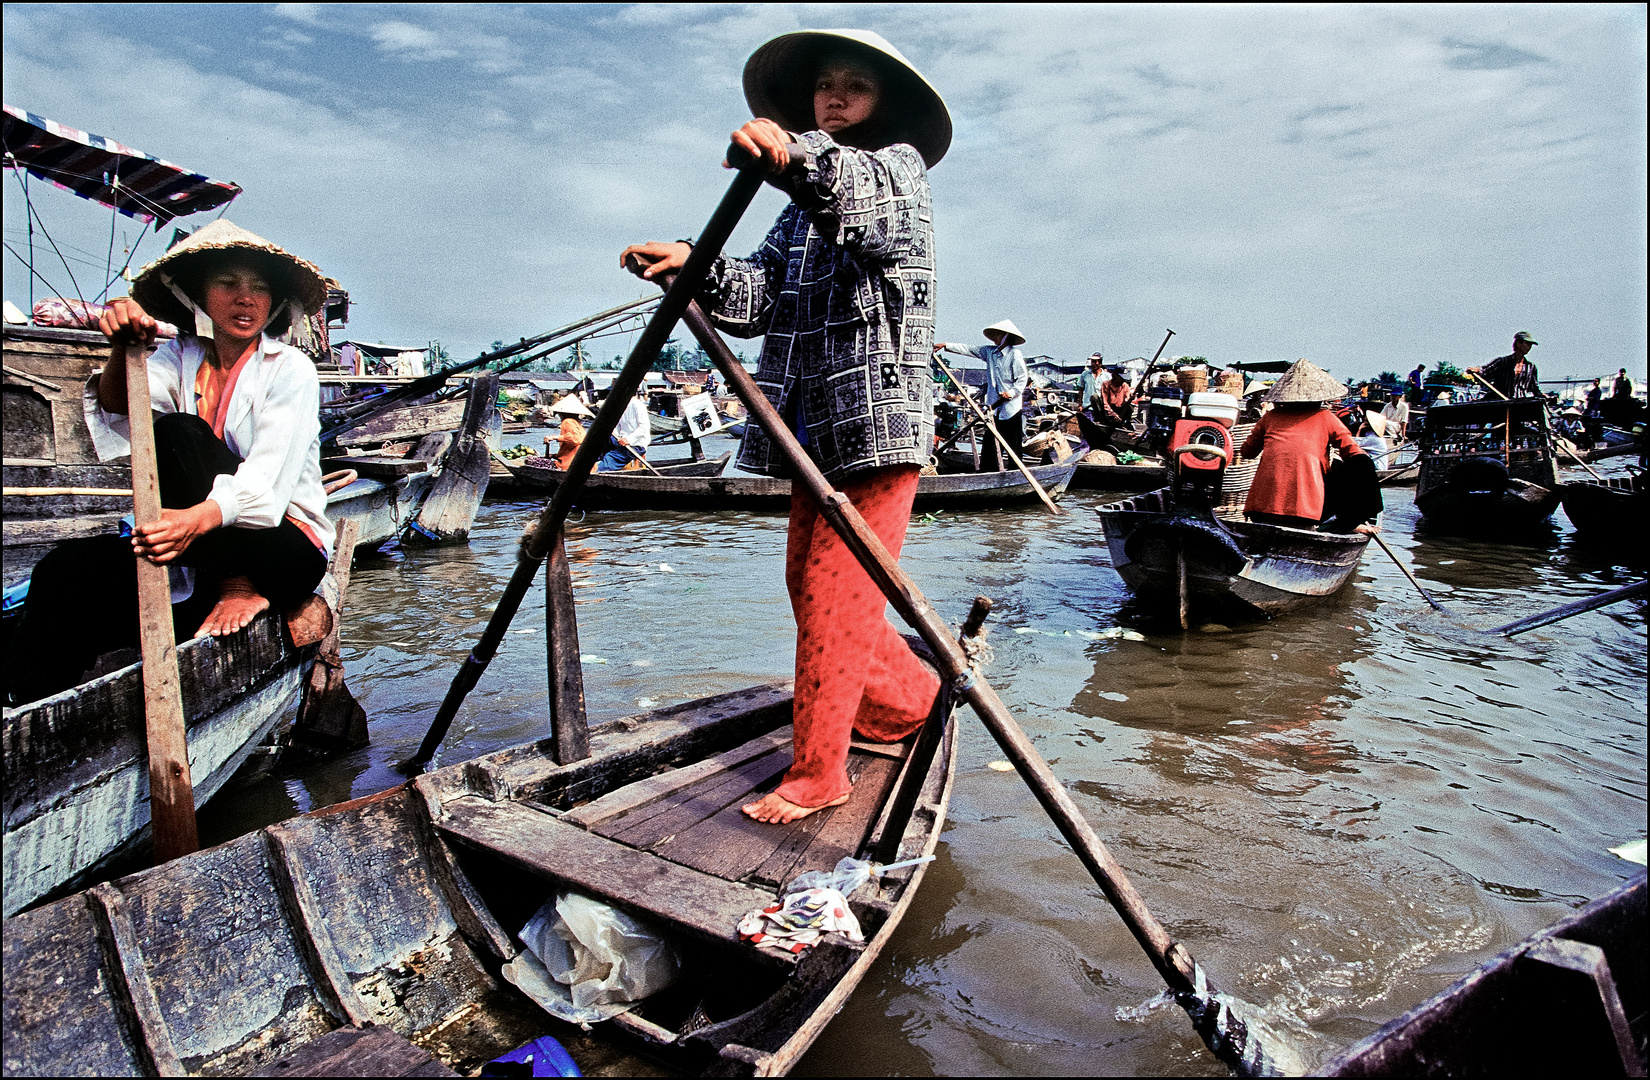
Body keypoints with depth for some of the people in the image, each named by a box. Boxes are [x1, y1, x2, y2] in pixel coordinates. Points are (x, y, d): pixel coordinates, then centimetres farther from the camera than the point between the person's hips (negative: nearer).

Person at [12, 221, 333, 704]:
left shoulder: (290, 370, -6)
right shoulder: (181, 358, 8)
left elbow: (268, 480, -20)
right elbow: (120, 412, -13)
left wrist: (198, 519, -39)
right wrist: (121, 352, -33)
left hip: (286, 550, -5)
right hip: (206, 554, 5)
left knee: (177, 433, -21)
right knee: (66, 570, -14)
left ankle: (242, 589, -17)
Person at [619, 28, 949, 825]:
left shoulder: (897, 166, 3)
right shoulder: (804, 208, 24)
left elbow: (876, 211, -23)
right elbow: (762, 297, 11)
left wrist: (800, 159, -42)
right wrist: (695, 268, -7)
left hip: (879, 422, -8)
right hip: (815, 428, 8)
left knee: (835, 594, -8)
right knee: (808, 586, 13)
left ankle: (817, 772, 4)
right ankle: (911, 699, 33)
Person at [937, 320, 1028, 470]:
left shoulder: (1014, 354, -6)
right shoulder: (989, 351, 11)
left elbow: (1023, 378, -8)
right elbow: (967, 349, 10)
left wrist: (1012, 392, -19)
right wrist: (946, 345, 6)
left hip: (1011, 405, -5)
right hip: (994, 405, 6)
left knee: (1013, 442, -1)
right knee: (991, 440, 4)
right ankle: (993, 472, 9)